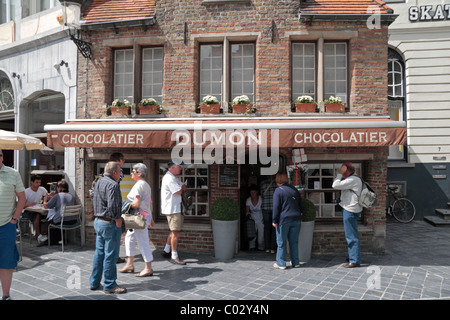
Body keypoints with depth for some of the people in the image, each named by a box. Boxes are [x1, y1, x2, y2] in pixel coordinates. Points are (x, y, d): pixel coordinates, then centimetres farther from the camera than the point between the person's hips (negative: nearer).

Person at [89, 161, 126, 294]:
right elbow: (113, 206, -27)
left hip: (98, 221, 10)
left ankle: (94, 283, 26)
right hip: (110, 223, -10)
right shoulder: (113, 185, -18)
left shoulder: (98, 182, 12)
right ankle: (109, 285, 9)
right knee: (111, 255, 0)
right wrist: (117, 219, -14)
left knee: (99, 253, 17)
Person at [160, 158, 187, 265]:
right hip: (172, 209, -11)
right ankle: (174, 257, -2)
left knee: (174, 231, 18)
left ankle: (166, 251, 30)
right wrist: (181, 188, 1)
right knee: (175, 232, -8)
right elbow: (179, 192, -19)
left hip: (176, 208, 11)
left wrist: (180, 187, -6)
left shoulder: (173, 178, 18)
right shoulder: (169, 178, -17)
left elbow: (183, 187, 15)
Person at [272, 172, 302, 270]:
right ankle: (295, 262, 18)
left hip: (284, 219, -5)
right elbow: (300, 205, 17)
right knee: (294, 241, 13)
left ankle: (281, 263, 7)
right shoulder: (294, 190, 11)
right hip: (296, 219, 5)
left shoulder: (278, 191, -7)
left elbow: (276, 207, -11)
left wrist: (274, 220, -7)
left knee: (281, 242, 4)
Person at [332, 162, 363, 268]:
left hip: (350, 210, -11)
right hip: (349, 209, 11)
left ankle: (355, 261, -2)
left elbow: (335, 185, -20)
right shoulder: (352, 179, 17)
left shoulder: (352, 180, -16)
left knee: (352, 236, -7)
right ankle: (353, 258, 27)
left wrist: (339, 174, -12)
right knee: (351, 235, 18)